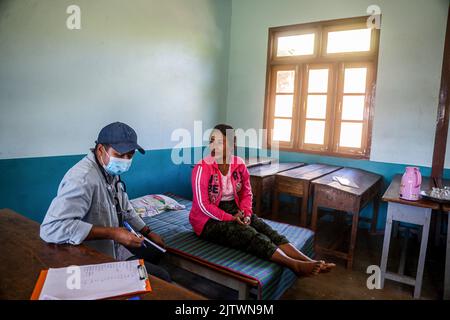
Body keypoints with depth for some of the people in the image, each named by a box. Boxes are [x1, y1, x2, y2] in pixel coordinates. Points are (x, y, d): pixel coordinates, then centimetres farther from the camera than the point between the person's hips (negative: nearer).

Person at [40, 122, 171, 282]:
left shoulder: (111, 171, 0)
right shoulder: (83, 178, -30)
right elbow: (51, 228, -39)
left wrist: (148, 233, 12)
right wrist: (111, 233, -36)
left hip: (116, 245, 9)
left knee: (157, 252, 23)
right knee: (161, 277, -9)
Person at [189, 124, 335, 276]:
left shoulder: (239, 164, -3)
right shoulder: (202, 168, -18)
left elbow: (246, 193, 8)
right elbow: (203, 205, -18)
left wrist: (246, 213, -11)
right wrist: (230, 218, -21)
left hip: (235, 211, 5)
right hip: (210, 219, -5)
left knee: (265, 229, -20)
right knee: (249, 234, -28)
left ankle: (308, 261, -30)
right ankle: (296, 265, -38)